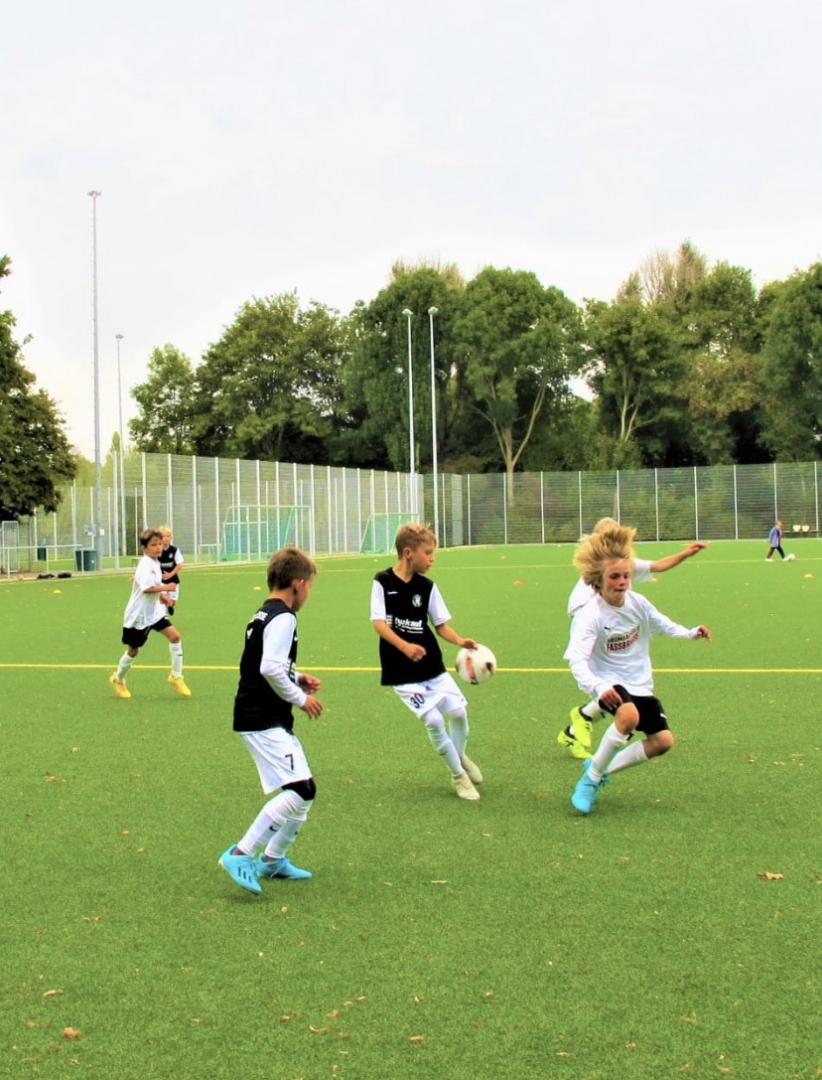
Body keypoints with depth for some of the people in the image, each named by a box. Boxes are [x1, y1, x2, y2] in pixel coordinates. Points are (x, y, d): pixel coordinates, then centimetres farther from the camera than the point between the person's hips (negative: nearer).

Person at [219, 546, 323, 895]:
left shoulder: (263, 615, 16)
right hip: (263, 722, -11)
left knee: (302, 791, 16)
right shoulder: (283, 618, -15)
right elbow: (270, 668, -26)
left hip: (270, 721, 11)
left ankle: (272, 859, 25)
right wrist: (300, 697, -14)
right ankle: (240, 855, -14)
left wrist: (298, 679, 13)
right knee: (300, 790, -17)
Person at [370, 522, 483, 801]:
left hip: (431, 664, 4)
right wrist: (405, 647, -30)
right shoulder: (383, 582, -9)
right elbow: (379, 622, -16)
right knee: (433, 720, -11)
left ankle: (459, 757, 27)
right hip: (402, 670, -4)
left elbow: (441, 625, 5)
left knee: (458, 711, -5)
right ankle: (458, 776, 9)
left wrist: (459, 641, -15)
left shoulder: (427, 587, 3)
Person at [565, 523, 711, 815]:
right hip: (610, 683, -7)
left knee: (662, 741, 1)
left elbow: (661, 623, 11)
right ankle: (591, 778, -16)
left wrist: (691, 633, -6)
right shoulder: (590, 616, -26)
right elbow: (577, 660, -37)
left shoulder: (637, 602, -9)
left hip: (639, 683, 7)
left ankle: (601, 769, 18)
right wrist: (598, 687, -54)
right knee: (629, 715, -37)